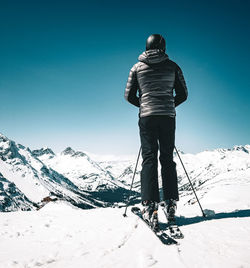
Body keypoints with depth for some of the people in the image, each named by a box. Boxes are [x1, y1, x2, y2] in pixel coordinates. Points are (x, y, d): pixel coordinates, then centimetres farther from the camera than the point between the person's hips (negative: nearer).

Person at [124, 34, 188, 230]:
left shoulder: (137, 67, 7)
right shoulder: (173, 66, 7)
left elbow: (129, 96, 7)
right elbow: (182, 95, 8)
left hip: (147, 117, -1)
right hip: (168, 117, 1)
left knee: (149, 159, -1)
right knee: (167, 159, 8)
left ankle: (150, 206, -10)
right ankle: (171, 204, 8)